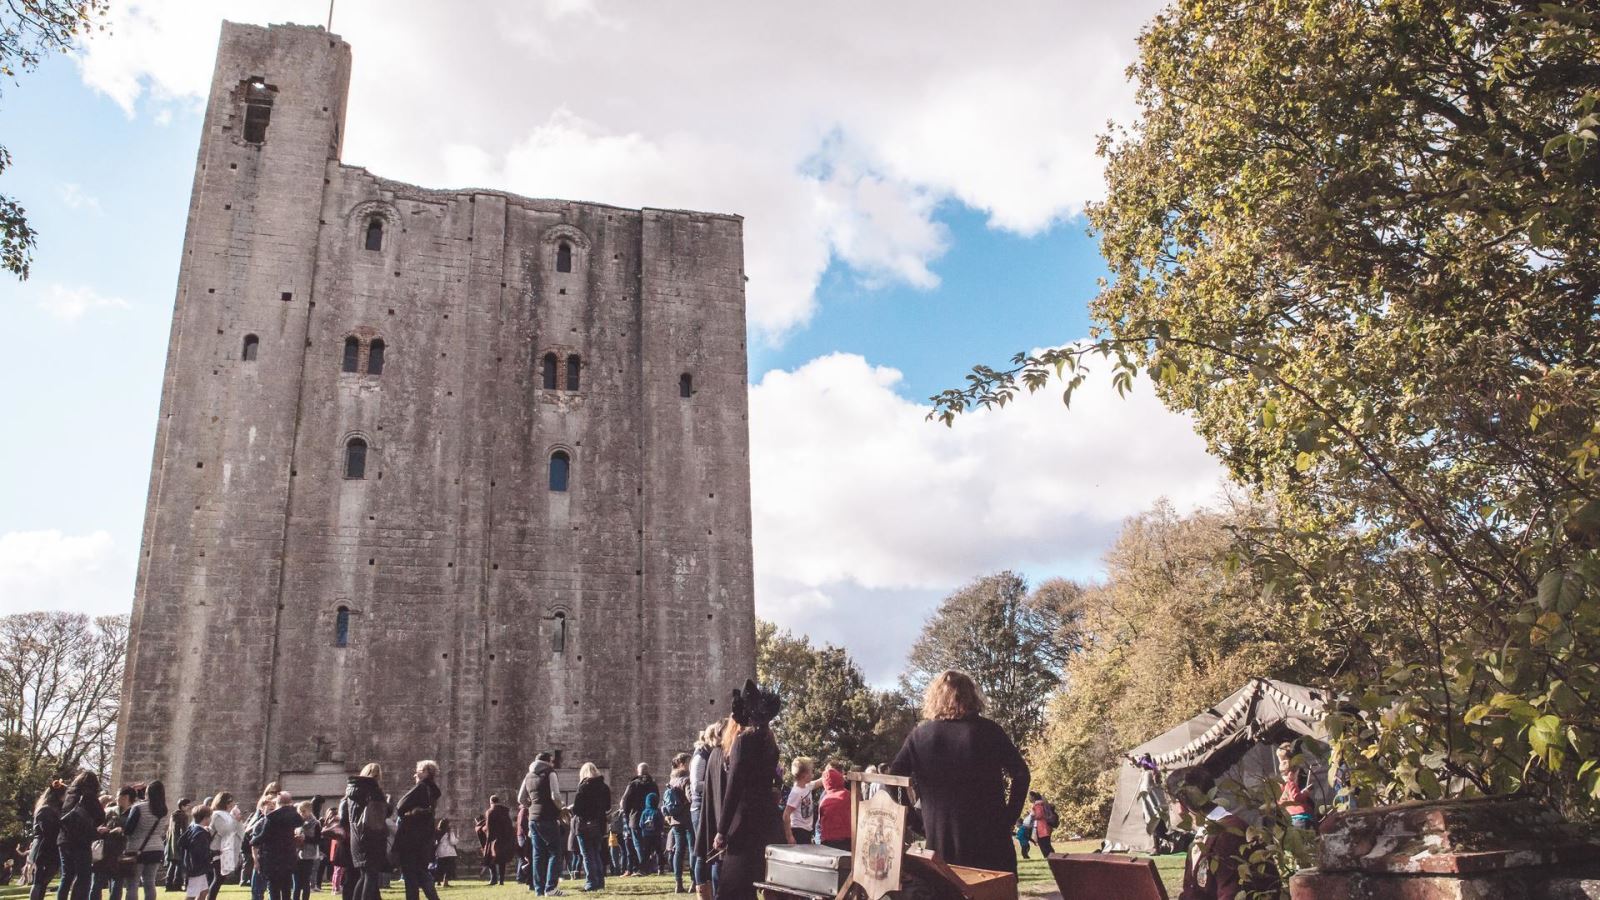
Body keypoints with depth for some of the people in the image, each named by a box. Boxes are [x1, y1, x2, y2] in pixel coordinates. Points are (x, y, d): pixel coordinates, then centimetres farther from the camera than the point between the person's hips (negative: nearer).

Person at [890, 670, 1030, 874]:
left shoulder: (920, 734, 2)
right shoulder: (987, 730, -2)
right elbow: (1020, 773, -5)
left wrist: (919, 822, 7)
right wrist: (1009, 816, 2)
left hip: (940, 839, 1)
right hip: (989, 836, -1)